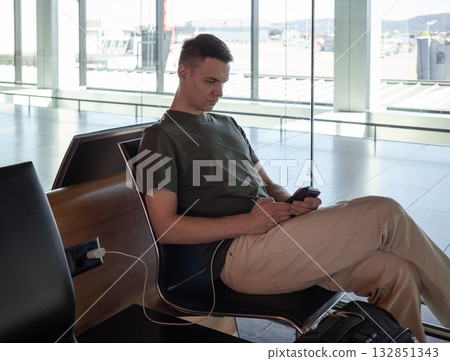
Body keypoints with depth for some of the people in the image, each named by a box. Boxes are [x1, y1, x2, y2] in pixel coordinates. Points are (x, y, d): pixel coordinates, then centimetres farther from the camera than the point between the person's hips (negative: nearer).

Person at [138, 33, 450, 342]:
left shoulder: (228, 125, 25)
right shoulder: (161, 137, 1)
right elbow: (166, 228, -9)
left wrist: (292, 203, -1)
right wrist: (246, 222, -17)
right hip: (238, 254, -8)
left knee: (396, 272, -16)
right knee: (385, 214, -16)